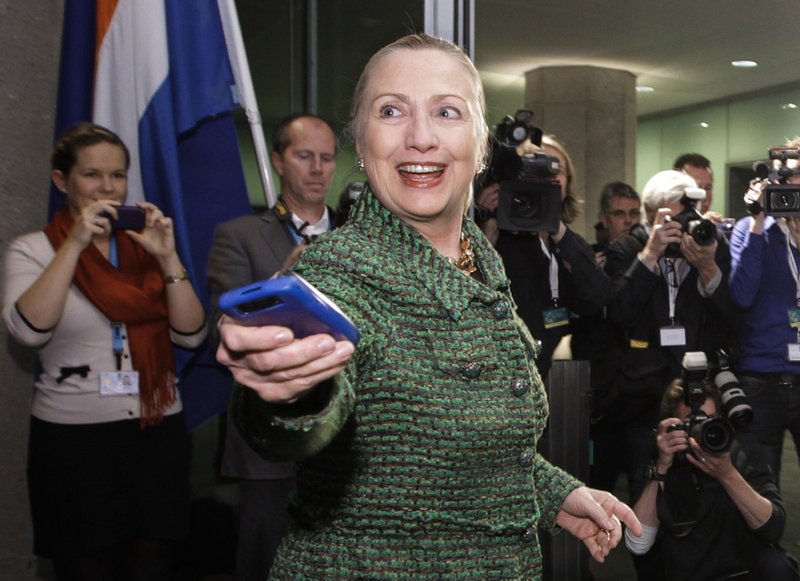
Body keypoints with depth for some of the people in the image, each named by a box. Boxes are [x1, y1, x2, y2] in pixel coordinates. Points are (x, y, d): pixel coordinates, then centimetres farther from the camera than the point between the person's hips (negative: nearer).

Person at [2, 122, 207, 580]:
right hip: (73, 442, -2)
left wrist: (168, 257, -11)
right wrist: (75, 243, -20)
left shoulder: (147, 246, 8)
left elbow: (192, 335, 0)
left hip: (157, 436, 3)